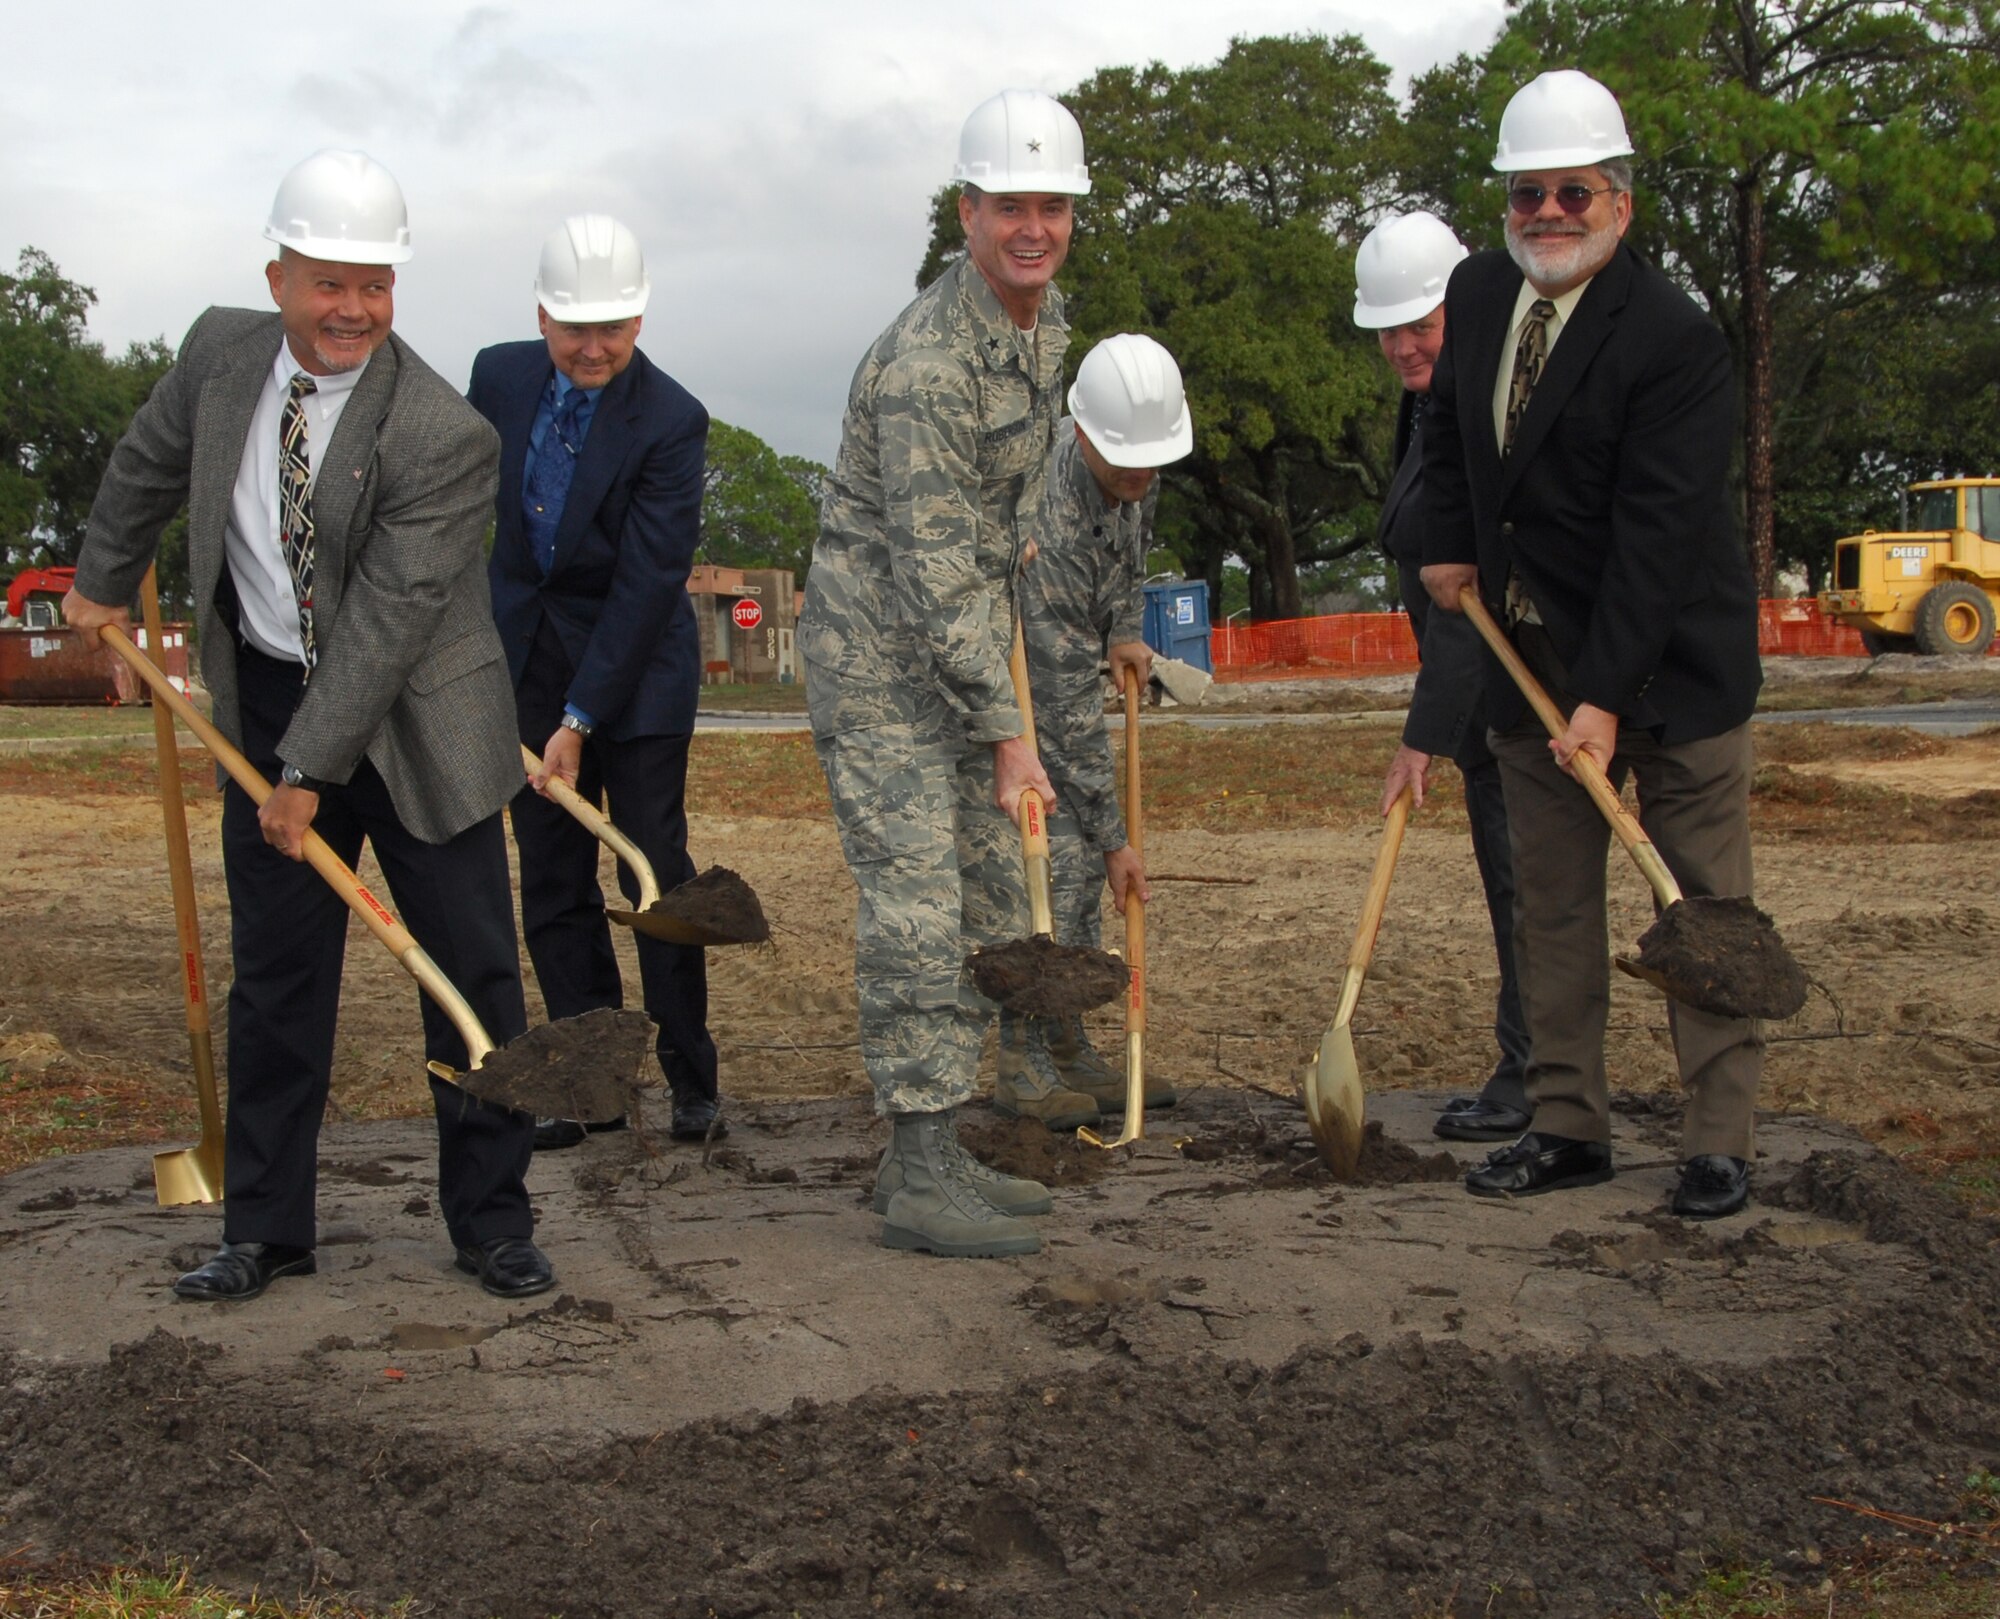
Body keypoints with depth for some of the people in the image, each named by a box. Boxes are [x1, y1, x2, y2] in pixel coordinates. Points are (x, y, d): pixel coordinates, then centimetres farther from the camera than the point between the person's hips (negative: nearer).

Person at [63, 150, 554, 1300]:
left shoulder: (445, 436, -21)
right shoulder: (223, 354, -4)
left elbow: (385, 621, -22)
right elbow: (151, 465, 18)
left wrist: (311, 770, -21)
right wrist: (105, 580, 29)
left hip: (414, 724, -4)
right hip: (268, 698, 4)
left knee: (473, 976, 1)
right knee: (275, 978, 8)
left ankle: (493, 1221, 15)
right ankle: (265, 1230, 19)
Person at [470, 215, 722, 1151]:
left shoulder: (671, 423, -18)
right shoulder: (499, 377, -3)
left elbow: (647, 583, -20)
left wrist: (580, 722, -21)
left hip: (635, 663, -4)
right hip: (523, 653, 5)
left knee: (656, 867, -4)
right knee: (551, 878, 5)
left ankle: (692, 1080, 8)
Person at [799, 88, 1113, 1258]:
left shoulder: (1048, 317, 6)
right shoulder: (927, 361, -23)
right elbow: (932, 567, -24)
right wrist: (1008, 730, -24)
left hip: (965, 644, 9)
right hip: (879, 647, -9)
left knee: (990, 899, 9)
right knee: (917, 906, -11)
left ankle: (935, 1151, 17)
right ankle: (922, 1179, -5)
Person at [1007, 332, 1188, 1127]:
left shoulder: (1134, 476, -12)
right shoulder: (1049, 521, -36)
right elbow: (1066, 703, -33)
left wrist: (1125, 632, -6)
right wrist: (1114, 836, -28)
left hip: (1065, 663, 8)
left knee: (1082, 857, 5)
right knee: (1054, 848, -15)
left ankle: (1070, 1049, 12)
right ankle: (1022, 1063, -7)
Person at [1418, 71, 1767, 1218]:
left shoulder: (1677, 339, -18)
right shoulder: (1479, 292, 4)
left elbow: (1656, 531, -23)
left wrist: (1605, 696, -26)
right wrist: (1450, 545, 12)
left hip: (1666, 662, -6)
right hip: (1534, 655, 6)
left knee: (1704, 902, 1)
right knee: (1551, 903, 8)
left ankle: (1721, 1143, 8)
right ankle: (1570, 1127, 16)